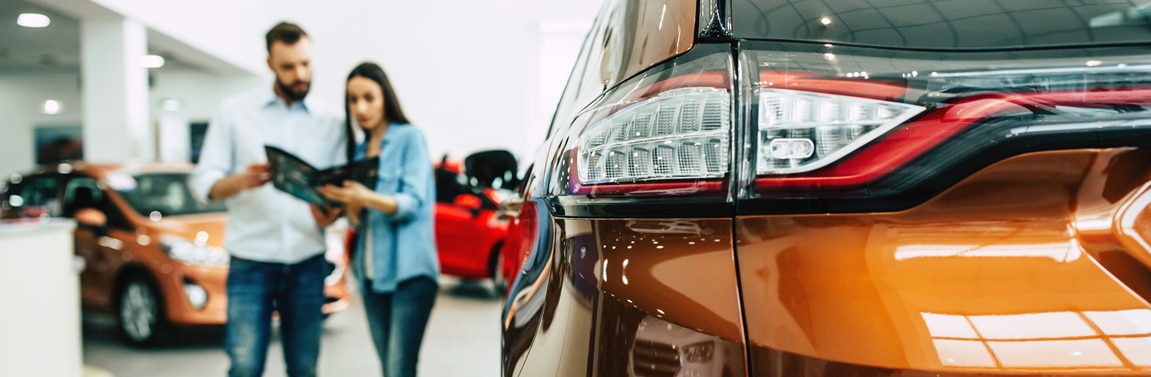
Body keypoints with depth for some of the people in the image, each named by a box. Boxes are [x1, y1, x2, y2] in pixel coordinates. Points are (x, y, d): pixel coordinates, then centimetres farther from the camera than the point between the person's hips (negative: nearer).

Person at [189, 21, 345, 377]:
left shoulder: (331, 120, 7)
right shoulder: (234, 111, 3)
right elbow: (204, 183, -1)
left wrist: (331, 211, -16)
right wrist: (241, 180, -23)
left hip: (307, 263, 2)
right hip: (251, 261, -2)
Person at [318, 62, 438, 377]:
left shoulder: (409, 138, -1)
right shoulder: (360, 150, 16)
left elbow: (413, 203, -12)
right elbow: (359, 221, 14)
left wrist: (367, 198, -30)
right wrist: (349, 203, -9)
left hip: (409, 271, -6)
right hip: (372, 274, 6)